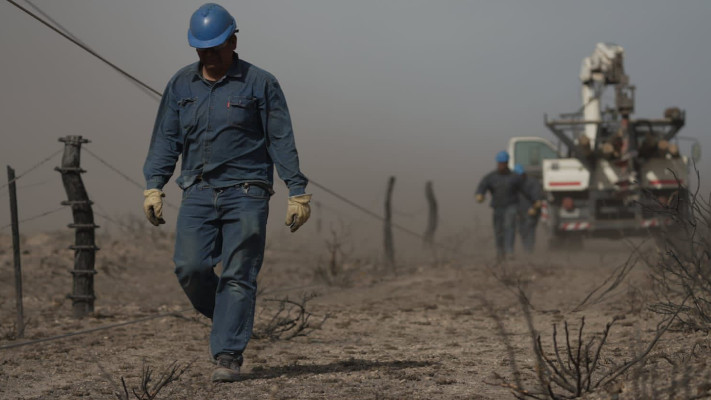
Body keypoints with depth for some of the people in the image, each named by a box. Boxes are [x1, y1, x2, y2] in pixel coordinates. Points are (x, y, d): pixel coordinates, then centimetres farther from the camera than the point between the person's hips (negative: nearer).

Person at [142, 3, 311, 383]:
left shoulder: (260, 84, 0)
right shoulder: (181, 84, 11)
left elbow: (282, 142, 0)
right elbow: (166, 139, 12)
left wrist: (297, 193, -5)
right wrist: (153, 187, 1)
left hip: (246, 194, -3)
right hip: (198, 194, 3)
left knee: (238, 276, -7)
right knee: (190, 267, -11)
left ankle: (228, 355, -5)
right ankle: (226, 319, 16)